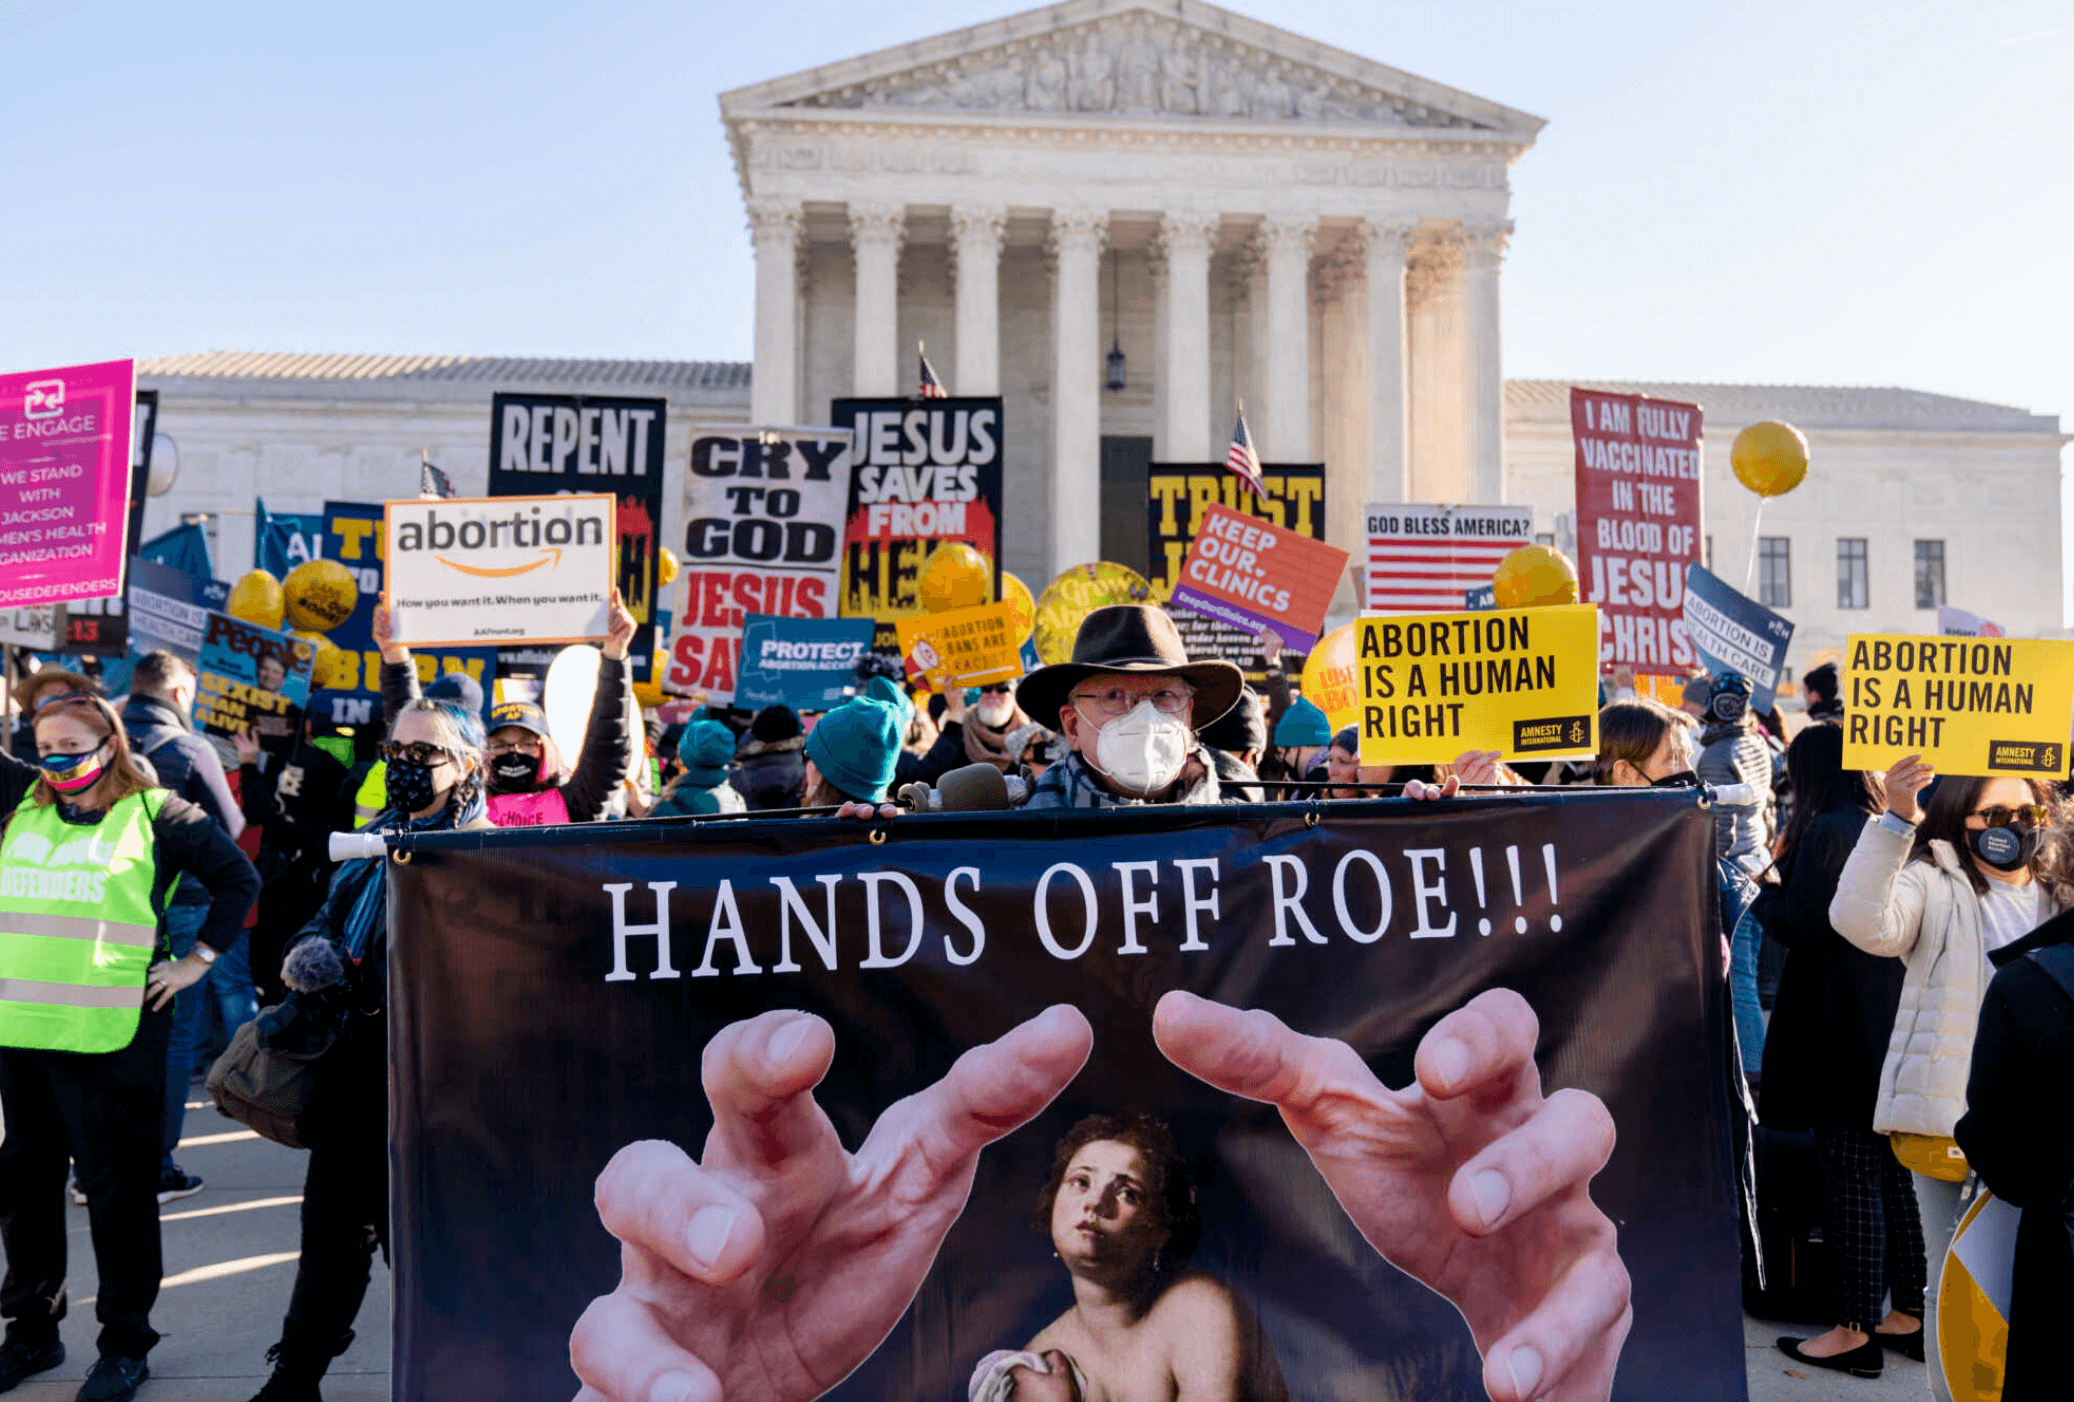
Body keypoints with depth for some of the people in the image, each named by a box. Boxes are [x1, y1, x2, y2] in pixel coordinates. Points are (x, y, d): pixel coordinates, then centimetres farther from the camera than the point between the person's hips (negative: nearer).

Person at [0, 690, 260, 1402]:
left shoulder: (154, 812, 0)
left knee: (118, 1189, 5)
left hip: (111, 1037, -4)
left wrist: (200, 957, 2)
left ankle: (125, 1344, 18)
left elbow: (239, 877, 7)